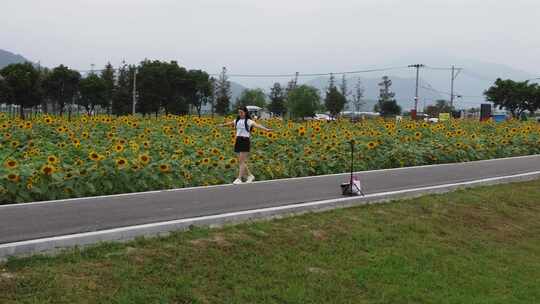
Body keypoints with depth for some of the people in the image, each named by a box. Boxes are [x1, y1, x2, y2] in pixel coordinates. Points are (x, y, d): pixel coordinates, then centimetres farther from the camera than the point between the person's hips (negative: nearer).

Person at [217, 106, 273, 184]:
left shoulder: (249, 121, -7)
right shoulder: (237, 120, 11)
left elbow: (257, 125, -23)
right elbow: (230, 123, 30)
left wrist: (266, 129, -39)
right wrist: (222, 125, 46)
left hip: (245, 141, -6)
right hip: (238, 141, 6)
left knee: (242, 161, -8)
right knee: (241, 161, 8)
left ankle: (239, 179, -4)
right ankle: (250, 175, 23)